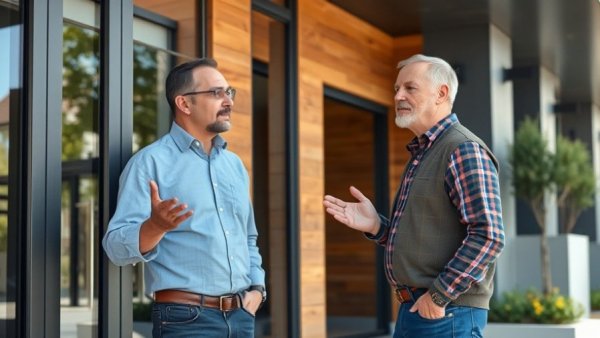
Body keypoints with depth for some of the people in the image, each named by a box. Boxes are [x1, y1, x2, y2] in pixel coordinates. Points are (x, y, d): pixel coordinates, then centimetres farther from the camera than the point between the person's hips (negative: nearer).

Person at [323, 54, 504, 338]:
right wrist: (376, 226, 4)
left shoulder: (464, 150, -11)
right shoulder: (420, 155, 18)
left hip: (446, 314, -9)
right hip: (413, 311, 9)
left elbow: (488, 236, -20)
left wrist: (439, 295, -19)